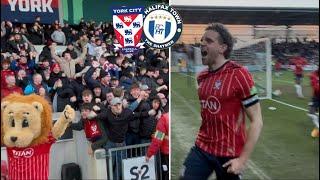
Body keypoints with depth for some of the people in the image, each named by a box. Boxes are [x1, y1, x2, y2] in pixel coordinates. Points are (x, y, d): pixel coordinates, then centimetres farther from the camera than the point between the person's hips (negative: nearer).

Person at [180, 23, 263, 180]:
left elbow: (257, 121, -14)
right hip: (202, 148, 5)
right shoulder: (201, 77, 5)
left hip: (229, 154, -5)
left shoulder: (239, 74, -14)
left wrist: (242, 159, -16)